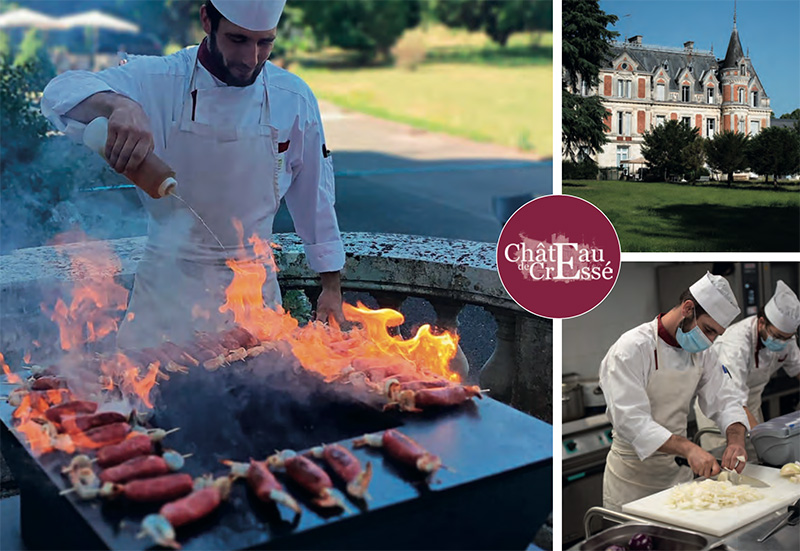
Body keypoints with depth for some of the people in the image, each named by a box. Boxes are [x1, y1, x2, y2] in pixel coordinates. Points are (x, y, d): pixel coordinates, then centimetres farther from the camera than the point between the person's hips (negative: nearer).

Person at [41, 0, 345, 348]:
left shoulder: (295, 100, -4)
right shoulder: (158, 81, -10)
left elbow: (315, 196, 5)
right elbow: (62, 94, -21)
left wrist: (331, 287, 8)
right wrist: (118, 105, -43)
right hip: (167, 285, -1)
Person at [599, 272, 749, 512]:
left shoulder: (702, 352, 5)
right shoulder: (632, 348, -20)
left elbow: (724, 399, 2)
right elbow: (631, 420, -28)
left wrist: (736, 439, -20)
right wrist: (688, 448, -37)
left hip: (678, 471, 7)